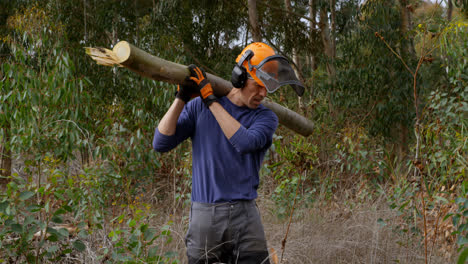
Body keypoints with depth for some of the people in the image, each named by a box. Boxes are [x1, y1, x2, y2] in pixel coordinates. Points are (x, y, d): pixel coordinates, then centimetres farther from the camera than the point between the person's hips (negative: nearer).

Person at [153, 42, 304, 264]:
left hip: (245, 214, 1)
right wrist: (181, 98, -9)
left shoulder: (265, 117, 6)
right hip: (204, 217, 0)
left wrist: (211, 100, -14)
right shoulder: (199, 107, 6)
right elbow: (161, 143, -1)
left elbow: (246, 143, -16)